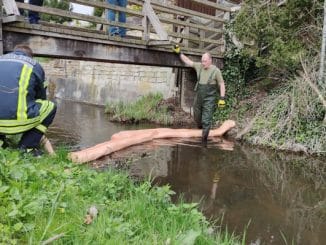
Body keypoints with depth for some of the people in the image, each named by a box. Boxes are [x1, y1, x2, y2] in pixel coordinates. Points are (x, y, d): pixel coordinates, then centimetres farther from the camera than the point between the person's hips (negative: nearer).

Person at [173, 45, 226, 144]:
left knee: (206, 121, -5)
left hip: (209, 100, -5)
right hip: (198, 98, 5)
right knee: (197, 119, 17)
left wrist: (222, 98, -11)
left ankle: (204, 140, 3)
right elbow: (188, 61, 13)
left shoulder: (216, 70, -10)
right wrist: (179, 53, 11)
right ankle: (200, 131, 42)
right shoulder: (199, 66, 2)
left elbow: (222, 85, -6)